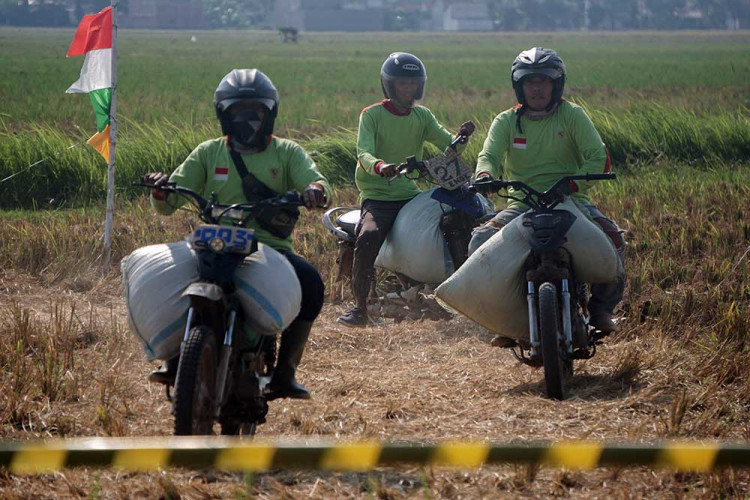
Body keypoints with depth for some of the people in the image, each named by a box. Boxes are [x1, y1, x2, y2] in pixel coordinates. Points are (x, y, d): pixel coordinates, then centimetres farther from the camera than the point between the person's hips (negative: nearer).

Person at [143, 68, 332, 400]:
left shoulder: (287, 152, 13)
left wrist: (315, 190, -31)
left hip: (272, 247, 0)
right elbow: (167, 204, 8)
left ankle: (285, 369, -18)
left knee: (310, 283, -29)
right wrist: (160, 188, -16)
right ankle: (176, 357, -17)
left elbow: (318, 184, -5)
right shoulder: (208, 153, 15)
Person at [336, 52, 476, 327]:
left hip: (410, 194, 5)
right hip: (377, 197, -5)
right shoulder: (372, 115, -3)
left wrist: (462, 136, -22)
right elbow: (363, 153, -17)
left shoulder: (422, 116, 12)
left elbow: (448, 145, 2)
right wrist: (379, 165, -40)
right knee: (368, 236, -33)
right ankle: (359, 307, -22)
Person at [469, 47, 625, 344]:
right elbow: (490, 155, -8)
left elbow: (599, 157, -9)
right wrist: (485, 175, -34)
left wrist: (574, 183, -28)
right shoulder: (506, 121, 7)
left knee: (613, 239, -27)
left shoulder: (572, 115, 2)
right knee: (481, 241, -24)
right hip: (522, 202, 1)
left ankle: (602, 306, -4)